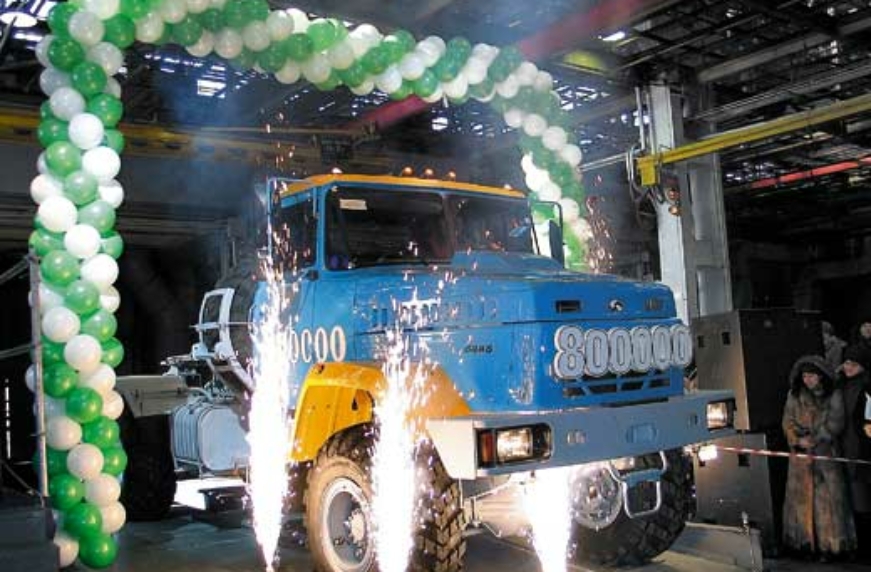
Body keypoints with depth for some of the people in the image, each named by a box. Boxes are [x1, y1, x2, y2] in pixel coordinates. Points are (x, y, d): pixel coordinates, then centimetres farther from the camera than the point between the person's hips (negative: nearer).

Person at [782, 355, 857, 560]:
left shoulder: (834, 395, 2)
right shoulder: (795, 395, 8)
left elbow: (835, 424, -4)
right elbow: (788, 421, 5)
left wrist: (814, 440, -11)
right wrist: (798, 440, -11)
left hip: (826, 453, -2)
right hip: (801, 453, 2)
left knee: (827, 496, -4)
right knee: (801, 496, 1)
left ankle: (830, 543, 2)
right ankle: (805, 541, 8)